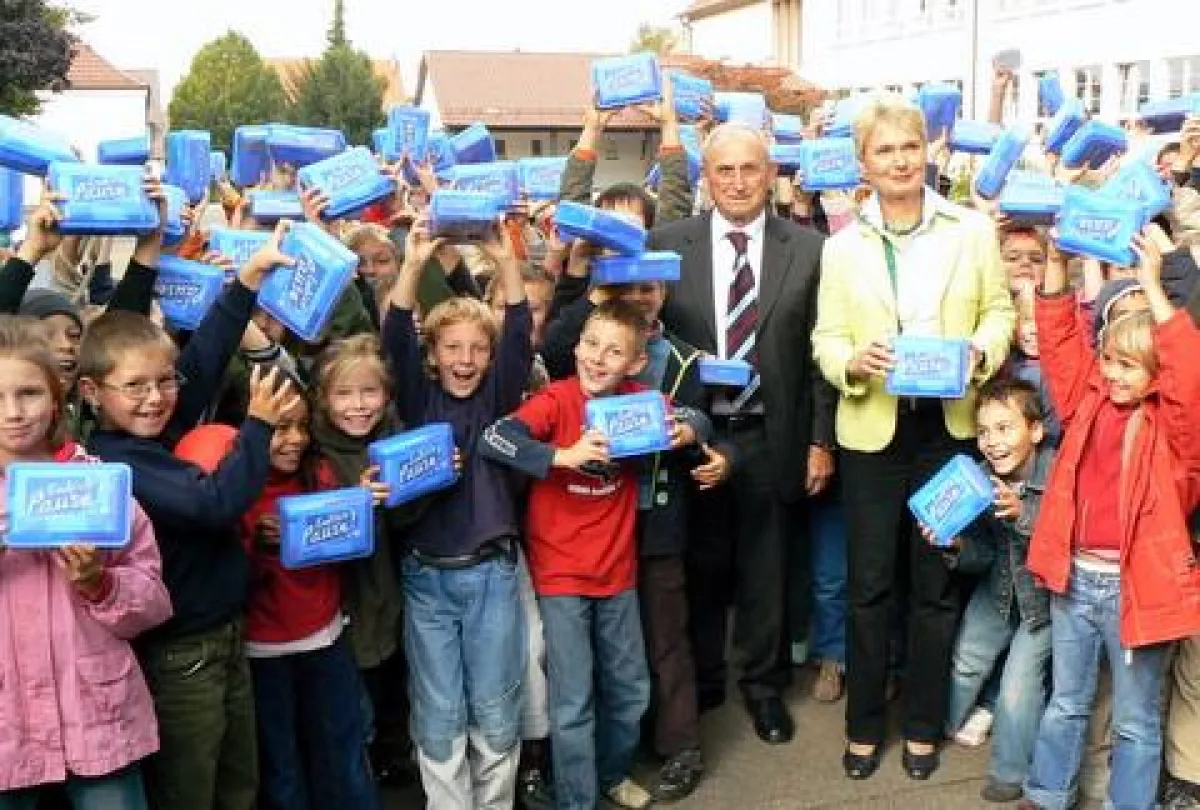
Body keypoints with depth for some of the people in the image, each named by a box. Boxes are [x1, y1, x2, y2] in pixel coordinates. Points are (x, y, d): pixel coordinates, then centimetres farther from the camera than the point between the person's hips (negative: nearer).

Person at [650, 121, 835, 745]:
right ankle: (700, 679, 34)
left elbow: (819, 352, 1)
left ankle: (764, 685, 32)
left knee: (766, 569, 13)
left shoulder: (808, 249, 0)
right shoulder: (668, 242, 0)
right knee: (699, 567, 14)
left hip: (772, 439, 0)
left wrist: (821, 441, -1)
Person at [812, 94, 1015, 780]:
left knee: (937, 583, 10)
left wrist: (979, 350, -15)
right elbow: (826, 339, 1)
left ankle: (924, 725, 27)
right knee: (870, 584, 8)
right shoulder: (843, 245, 3)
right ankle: (865, 724, 24)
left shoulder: (974, 229, 2)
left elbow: (999, 309, 6)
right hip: (873, 429, 0)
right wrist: (855, 360, -20)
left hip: (949, 425, 0)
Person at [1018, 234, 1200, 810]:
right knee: (1066, 702, 21)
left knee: (1136, 718, 12)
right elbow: (1060, 337, 0)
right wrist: (1057, 260, -11)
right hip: (1074, 576, 5)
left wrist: (1151, 287, -30)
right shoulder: (1090, 401, 3)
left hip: (1136, 585, -4)